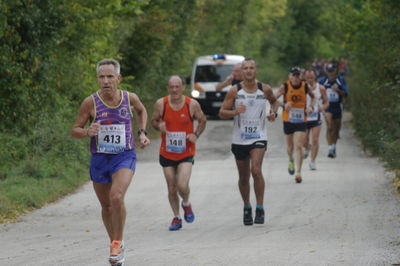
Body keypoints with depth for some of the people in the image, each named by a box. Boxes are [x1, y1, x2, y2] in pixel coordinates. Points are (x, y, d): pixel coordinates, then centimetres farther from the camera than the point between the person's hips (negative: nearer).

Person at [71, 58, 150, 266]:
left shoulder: (130, 98, -4)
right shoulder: (90, 103, -9)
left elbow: (141, 110, 21)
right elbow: (74, 131, -2)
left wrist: (142, 133, 9)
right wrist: (87, 132, -23)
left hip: (125, 157, -1)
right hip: (99, 159, 2)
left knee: (117, 197, -26)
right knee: (106, 206, 13)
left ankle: (118, 242, -10)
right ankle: (115, 244, 34)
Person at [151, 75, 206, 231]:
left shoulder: (192, 104, -8)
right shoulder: (161, 104, -7)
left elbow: (202, 120, 8)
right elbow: (154, 120, 8)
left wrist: (196, 134, -9)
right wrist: (159, 126, -16)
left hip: (186, 153, -2)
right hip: (167, 153, 2)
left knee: (182, 185, -17)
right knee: (171, 189, 6)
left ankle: (186, 204, 16)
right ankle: (176, 218, 26)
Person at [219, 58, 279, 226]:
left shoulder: (265, 89, 0)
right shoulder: (234, 91, -3)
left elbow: (274, 101, 22)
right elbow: (222, 113, -3)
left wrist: (273, 112, 1)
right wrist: (235, 112, -23)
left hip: (258, 137, -1)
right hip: (239, 139, 1)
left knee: (256, 170, -21)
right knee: (243, 177, 11)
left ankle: (260, 208, -12)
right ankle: (247, 208, 30)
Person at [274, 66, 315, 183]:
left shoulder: (305, 86, -3)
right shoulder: (285, 87, -8)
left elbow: (313, 97, 17)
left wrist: (311, 107, -2)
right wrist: (284, 105, -29)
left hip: (301, 121, -1)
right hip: (288, 120, 1)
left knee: (298, 146, -12)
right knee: (290, 146, 15)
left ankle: (298, 172, -10)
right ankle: (291, 161, 48)